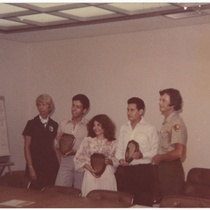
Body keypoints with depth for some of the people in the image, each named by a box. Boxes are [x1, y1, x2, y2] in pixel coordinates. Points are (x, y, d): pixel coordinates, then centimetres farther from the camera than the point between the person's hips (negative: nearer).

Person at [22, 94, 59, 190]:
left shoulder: (54, 125, 8)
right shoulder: (32, 124, 0)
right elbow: (26, 147, -2)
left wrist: (58, 164, 0)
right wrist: (30, 167, -8)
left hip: (51, 165, 2)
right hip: (36, 164, -2)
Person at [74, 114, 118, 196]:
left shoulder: (113, 143, 5)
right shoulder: (88, 140, 7)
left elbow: (117, 160, 5)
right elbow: (79, 157, 3)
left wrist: (109, 161, -16)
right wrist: (90, 169, -9)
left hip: (107, 177, 0)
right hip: (91, 175, 0)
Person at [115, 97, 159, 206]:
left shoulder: (150, 129, -2)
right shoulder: (124, 128, 15)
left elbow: (155, 151, -5)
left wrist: (142, 155, -21)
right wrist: (120, 159, -2)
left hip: (143, 170, -5)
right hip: (124, 170, 5)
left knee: (142, 203, -5)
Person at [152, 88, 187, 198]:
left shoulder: (176, 123, -17)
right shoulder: (167, 121, 12)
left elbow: (179, 152, -25)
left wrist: (159, 158, -13)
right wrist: (158, 158, 5)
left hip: (172, 169, -9)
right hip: (164, 168, 9)